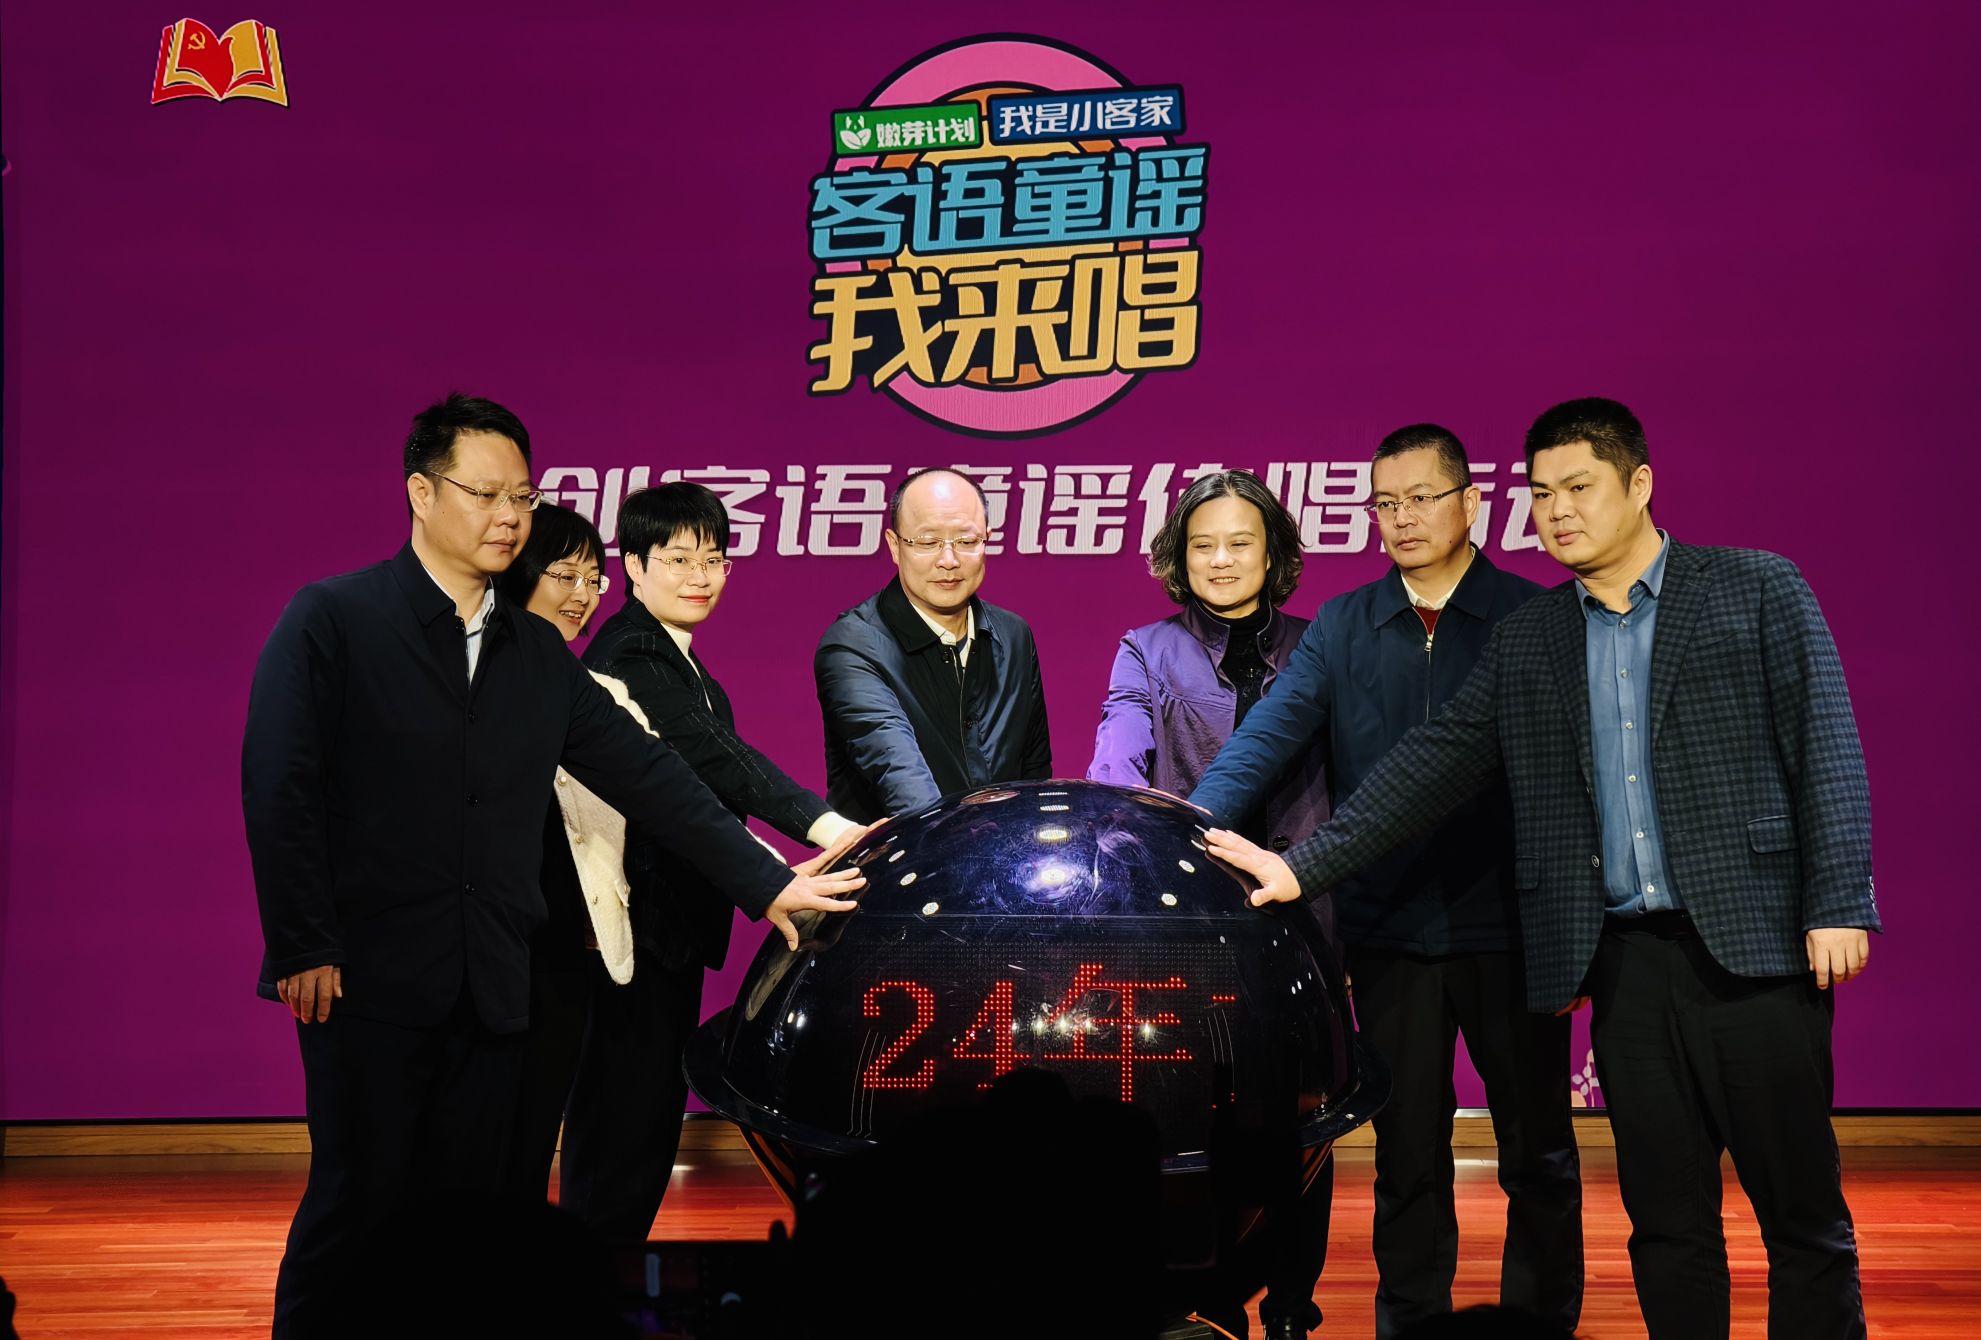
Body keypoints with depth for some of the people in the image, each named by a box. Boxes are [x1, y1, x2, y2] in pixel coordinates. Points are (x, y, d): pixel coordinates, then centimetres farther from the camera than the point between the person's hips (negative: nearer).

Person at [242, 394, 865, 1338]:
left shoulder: (538, 653, 14)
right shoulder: (331, 621, -4)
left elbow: (644, 773, 12)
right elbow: (280, 790, -9)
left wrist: (765, 884, 8)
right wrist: (302, 949, -14)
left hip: (489, 992, 5)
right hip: (369, 980, -5)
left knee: (468, 1209, 7)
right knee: (358, 1204, -1)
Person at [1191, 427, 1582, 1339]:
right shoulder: (1341, 629, 7)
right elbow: (1268, 736, -4)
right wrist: (1193, 823, -21)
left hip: (1509, 927, -1)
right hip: (1390, 930, 2)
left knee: (1538, 1150, 9)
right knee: (1407, 1153, 10)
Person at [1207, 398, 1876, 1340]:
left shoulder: (1758, 590, 4)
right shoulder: (1528, 640, 14)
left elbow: (1826, 751, -1)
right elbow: (1434, 764, 10)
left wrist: (1838, 905, -10)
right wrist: (1307, 865, 1)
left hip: (1752, 943, -3)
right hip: (1625, 960, 3)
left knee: (1802, 1210, 1)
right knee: (1665, 1219, 8)